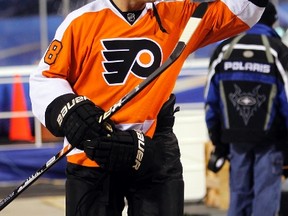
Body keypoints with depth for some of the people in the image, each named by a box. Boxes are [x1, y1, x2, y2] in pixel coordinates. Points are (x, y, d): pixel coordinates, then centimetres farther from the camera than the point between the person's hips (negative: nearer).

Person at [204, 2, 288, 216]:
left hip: (236, 137, 4)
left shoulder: (223, 51, 5)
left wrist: (218, 141, 15)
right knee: (266, 194, -3)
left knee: (239, 192, 11)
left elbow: (211, 101, 8)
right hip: (270, 138, -4)